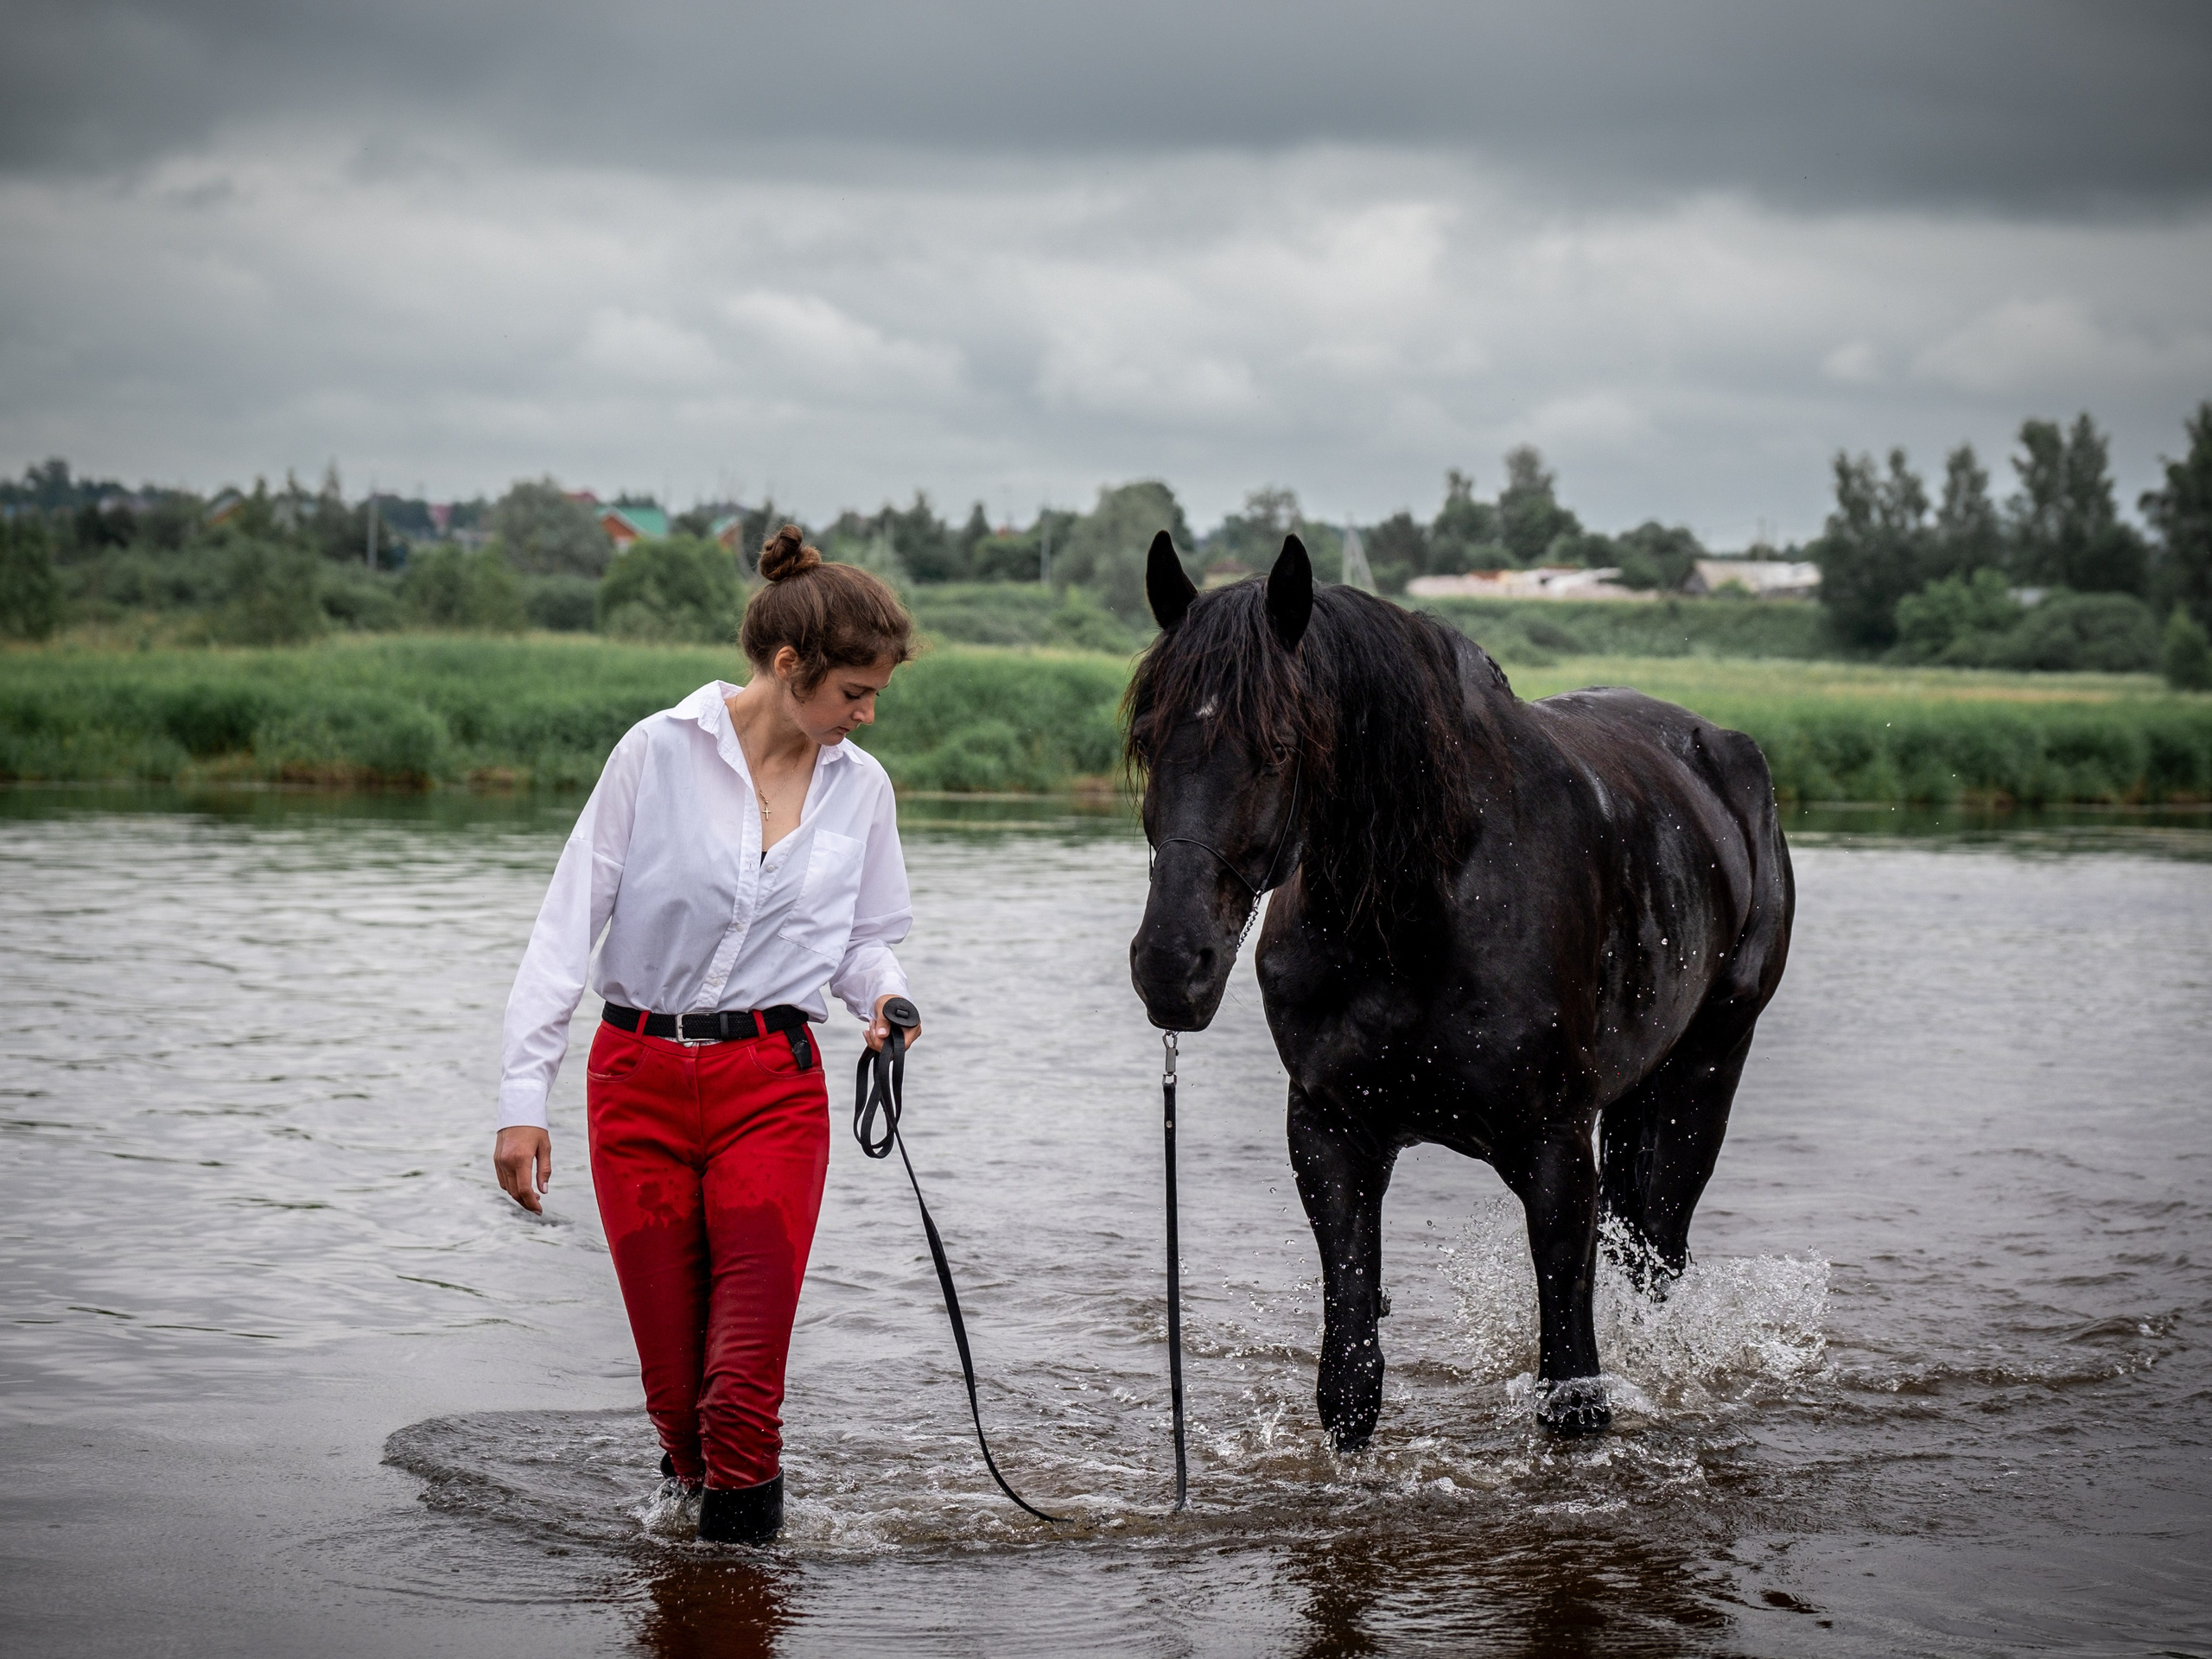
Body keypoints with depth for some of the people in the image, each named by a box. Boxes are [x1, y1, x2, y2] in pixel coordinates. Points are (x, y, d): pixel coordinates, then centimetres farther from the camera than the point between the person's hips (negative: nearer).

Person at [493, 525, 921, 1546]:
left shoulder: (860, 785, 4)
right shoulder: (660, 752, -5)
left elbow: (866, 938, 17)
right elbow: (568, 925, -3)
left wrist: (884, 997, -8)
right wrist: (523, 1095, -8)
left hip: (772, 1087, 1)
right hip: (639, 1081, -1)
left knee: (745, 1380, -10)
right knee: (673, 1381, 4)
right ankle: (689, 1481, 34)